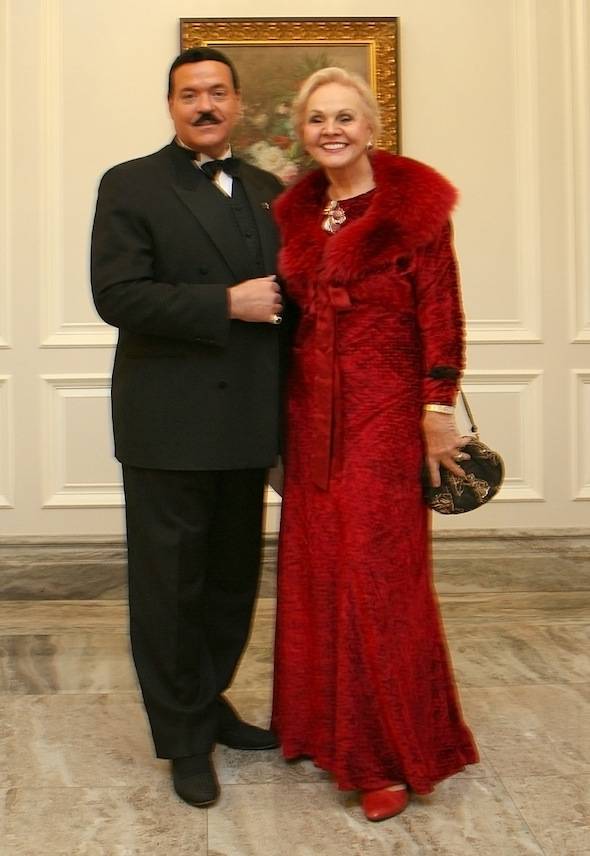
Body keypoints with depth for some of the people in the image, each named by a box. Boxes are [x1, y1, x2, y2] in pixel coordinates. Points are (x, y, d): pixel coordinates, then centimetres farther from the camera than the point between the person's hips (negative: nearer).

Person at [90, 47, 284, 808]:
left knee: (234, 579, 15)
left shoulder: (268, 192, 14)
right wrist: (227, 303, -19)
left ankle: (207, 704, 36)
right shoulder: (131, 187, -2)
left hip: (246, 423, 5)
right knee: (169, 587, 6)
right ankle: (183, 737, 23)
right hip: (168, 424, -5)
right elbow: (117, 296, -14)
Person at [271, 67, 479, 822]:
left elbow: (440, 314, -8)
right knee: (314, 569, 11)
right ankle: (326, 723, 29)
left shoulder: (412, 204, -5)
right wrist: (285, 412, 14)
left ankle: (395, 751, 15)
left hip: (385, 412, -6)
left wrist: (438, 411, -12)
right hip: (311, 412, 6)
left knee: (378, 575, -2)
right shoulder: (296, 212, 12)